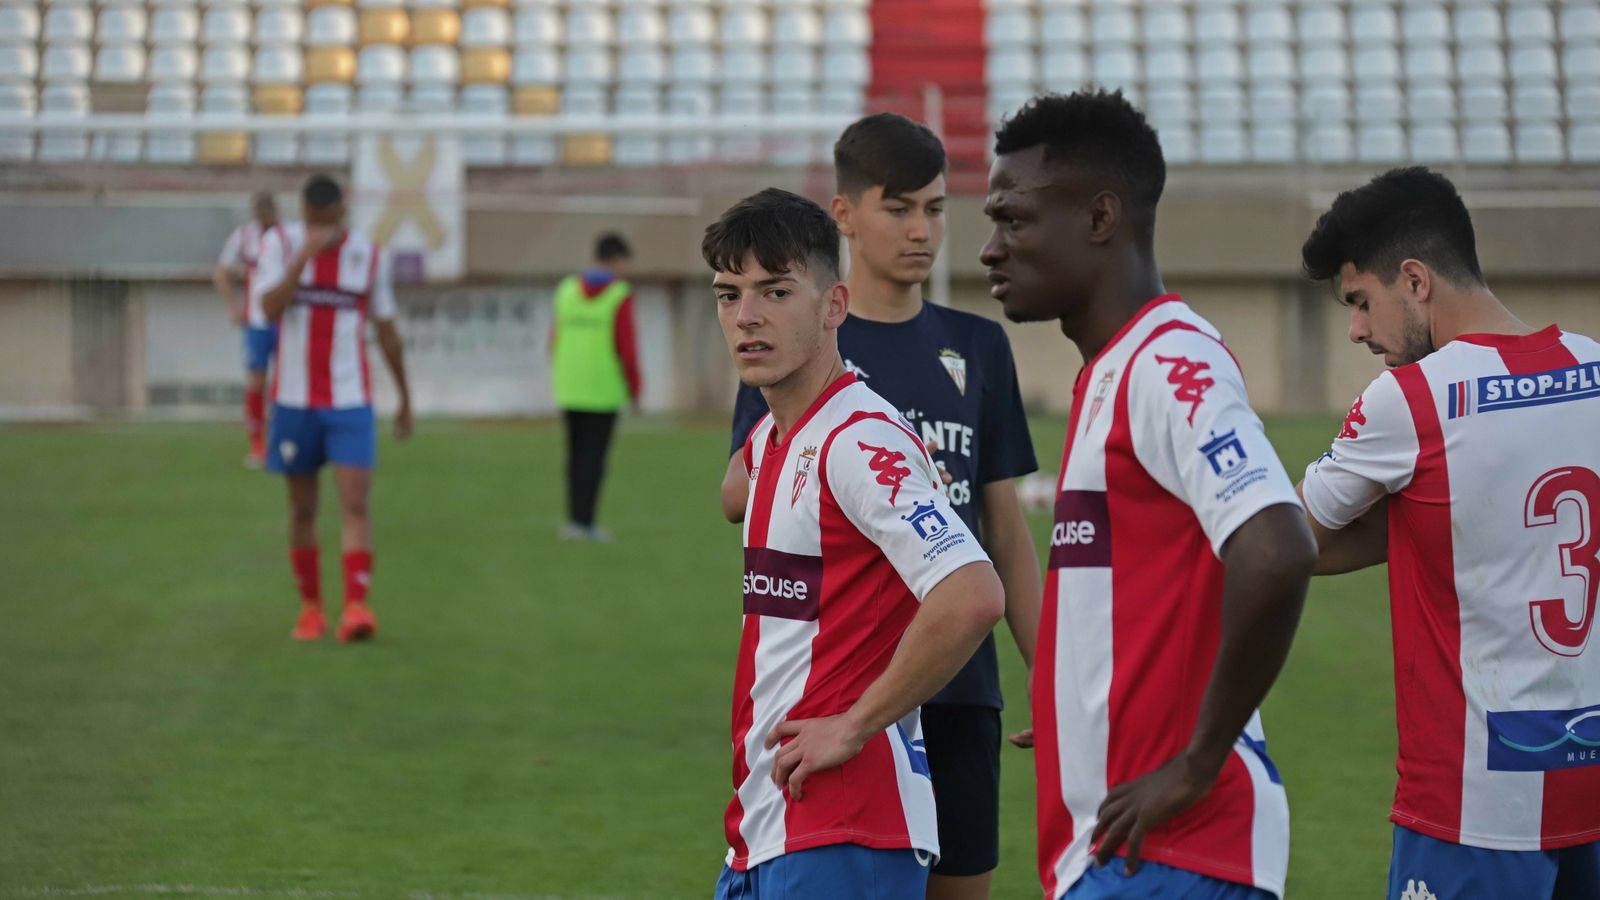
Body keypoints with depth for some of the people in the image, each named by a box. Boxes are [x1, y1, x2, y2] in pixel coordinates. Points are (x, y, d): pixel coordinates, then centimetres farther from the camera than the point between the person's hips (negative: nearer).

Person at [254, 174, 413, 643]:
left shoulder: (370, 255, 1)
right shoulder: (280, 243, -2)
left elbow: (387, 331, 10)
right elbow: (270, 309, -17)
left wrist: (405, 399, 15)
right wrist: (304, 256, -28)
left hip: (350, 401, -1)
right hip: (295, 399, 1)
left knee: (355, 504, -14)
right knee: (302, 509, 8)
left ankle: (356, 609, -21)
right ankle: (310, 608, 21)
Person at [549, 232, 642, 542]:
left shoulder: (567, 291, 5)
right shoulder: (620, 296, -11)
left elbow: (556, 342, 7)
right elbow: (627, 347, -14)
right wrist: (635, 389, -3)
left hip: (570, 387, 5)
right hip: (604, 389, -5)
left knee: (577, 455, 13)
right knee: (594, 456, 0)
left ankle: (575, 520, 11)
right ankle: (585, 522, -3)